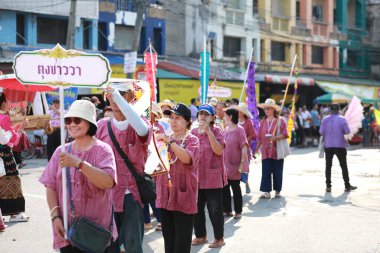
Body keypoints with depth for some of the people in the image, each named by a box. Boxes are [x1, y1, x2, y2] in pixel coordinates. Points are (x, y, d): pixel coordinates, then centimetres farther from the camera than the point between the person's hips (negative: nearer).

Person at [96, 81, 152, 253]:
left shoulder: (138, 124, -3)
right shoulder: (101, 126, 3)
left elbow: (142, 130, -28)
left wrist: (119, 98, -31)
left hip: (132, 194, -2)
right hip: (107, 194, 2)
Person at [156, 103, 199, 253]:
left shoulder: (192, 140, -5)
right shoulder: (165, 139, 10)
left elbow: (187, 158, -25)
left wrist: (170, 141, -25)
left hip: (183, 196, -5)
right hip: (166, 196, 5)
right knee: (168, 239, 14)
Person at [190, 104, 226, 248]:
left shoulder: (216, 131, -5)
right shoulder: (193, 132, 8)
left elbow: (219, 150, -19)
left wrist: (208, 131, -23)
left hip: (213, 178, -5)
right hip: (196, 177, 5)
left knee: (215, 210, 2)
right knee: (196, 209, 13)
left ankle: (219, 238, 16)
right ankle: (200, 235, 29)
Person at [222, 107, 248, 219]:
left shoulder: (239, 130, -11)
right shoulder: (225, 130, 9)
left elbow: (244, 147, -15)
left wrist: (242, 163, -20)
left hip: (235, 165, -6)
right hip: (225, 164, 6)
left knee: (235, 187, 3)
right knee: (224, 187, 9)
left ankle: (238, 212, 14)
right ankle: (227, 210, 20)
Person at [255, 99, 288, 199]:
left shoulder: (280, 120, -1)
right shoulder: (263, 122, 11)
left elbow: (285, 134, -9)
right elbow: (259, 137, 13)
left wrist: (275, 138, -24)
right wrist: (257, 148, 8)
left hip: (277, 150, -3)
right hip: (266, 151, 3)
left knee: (277, 171, 4)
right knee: (266, 171, -4)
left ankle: (278, 191, 17)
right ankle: (266, 191, -3)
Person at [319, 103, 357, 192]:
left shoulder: (325, 119, -3)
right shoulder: (342, 119, -7)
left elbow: (321, 132, -4)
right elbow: (347, 131, -9)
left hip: (328, 146, 1)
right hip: (340, 145, -1)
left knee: (328, 166, 7)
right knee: (343, 166, 7)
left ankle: (328, 186, 3)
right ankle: (347, 186, 10)